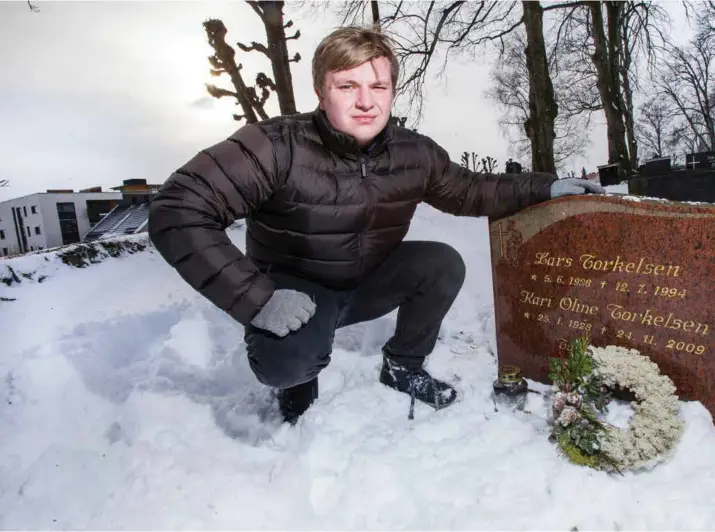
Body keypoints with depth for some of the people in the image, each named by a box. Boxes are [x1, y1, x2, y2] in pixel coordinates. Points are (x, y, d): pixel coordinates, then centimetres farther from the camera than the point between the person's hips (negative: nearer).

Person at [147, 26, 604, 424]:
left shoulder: (415, 154, -11)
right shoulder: (276, 145, -27)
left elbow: (469, 191, 7)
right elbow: (177, 211, -31)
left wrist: (546, 187, -2)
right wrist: (257, 297, -37)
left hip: (367, 284, 5)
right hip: (294, 297, -4)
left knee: (444, 264, -15)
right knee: (286, 360, -33)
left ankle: (403, 367, 10)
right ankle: (298, 382, 8)